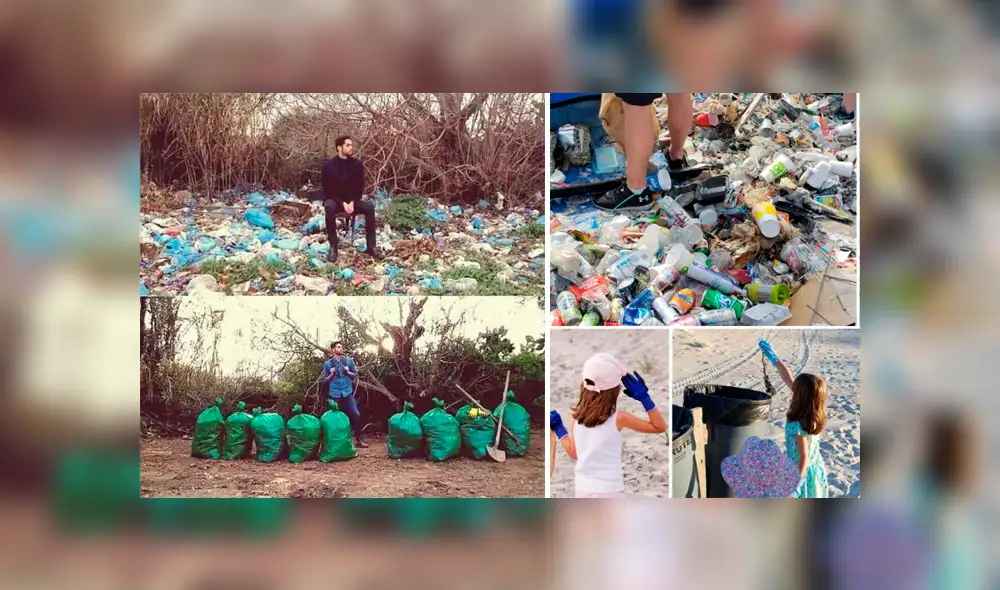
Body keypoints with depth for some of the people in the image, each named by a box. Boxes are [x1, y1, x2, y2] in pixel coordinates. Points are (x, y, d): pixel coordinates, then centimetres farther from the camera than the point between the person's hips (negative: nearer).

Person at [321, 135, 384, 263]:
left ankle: (370, 246, -22)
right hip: (334, 199, -3)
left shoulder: (357, 164, -2)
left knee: (369, 206, -25)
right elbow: (328, 190, -12)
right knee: (329, 207, -38)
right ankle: (333, 247, -30)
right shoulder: (329, 165, -11)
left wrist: (352, 202, -17)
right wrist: (342, 203, -24)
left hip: (352, 201, 3)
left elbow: (360, 187, 0)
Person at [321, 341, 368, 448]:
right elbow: (325, 380, 8)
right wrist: (331, 374, -10)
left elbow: (355, 375, 11)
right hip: (335, 394, 0)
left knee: (356, 414, -8)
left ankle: (360, 439, -3)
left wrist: (348, 372, -7)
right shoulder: (327, 363, 4)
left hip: (347, 392, 1)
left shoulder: (349, 361, 6)